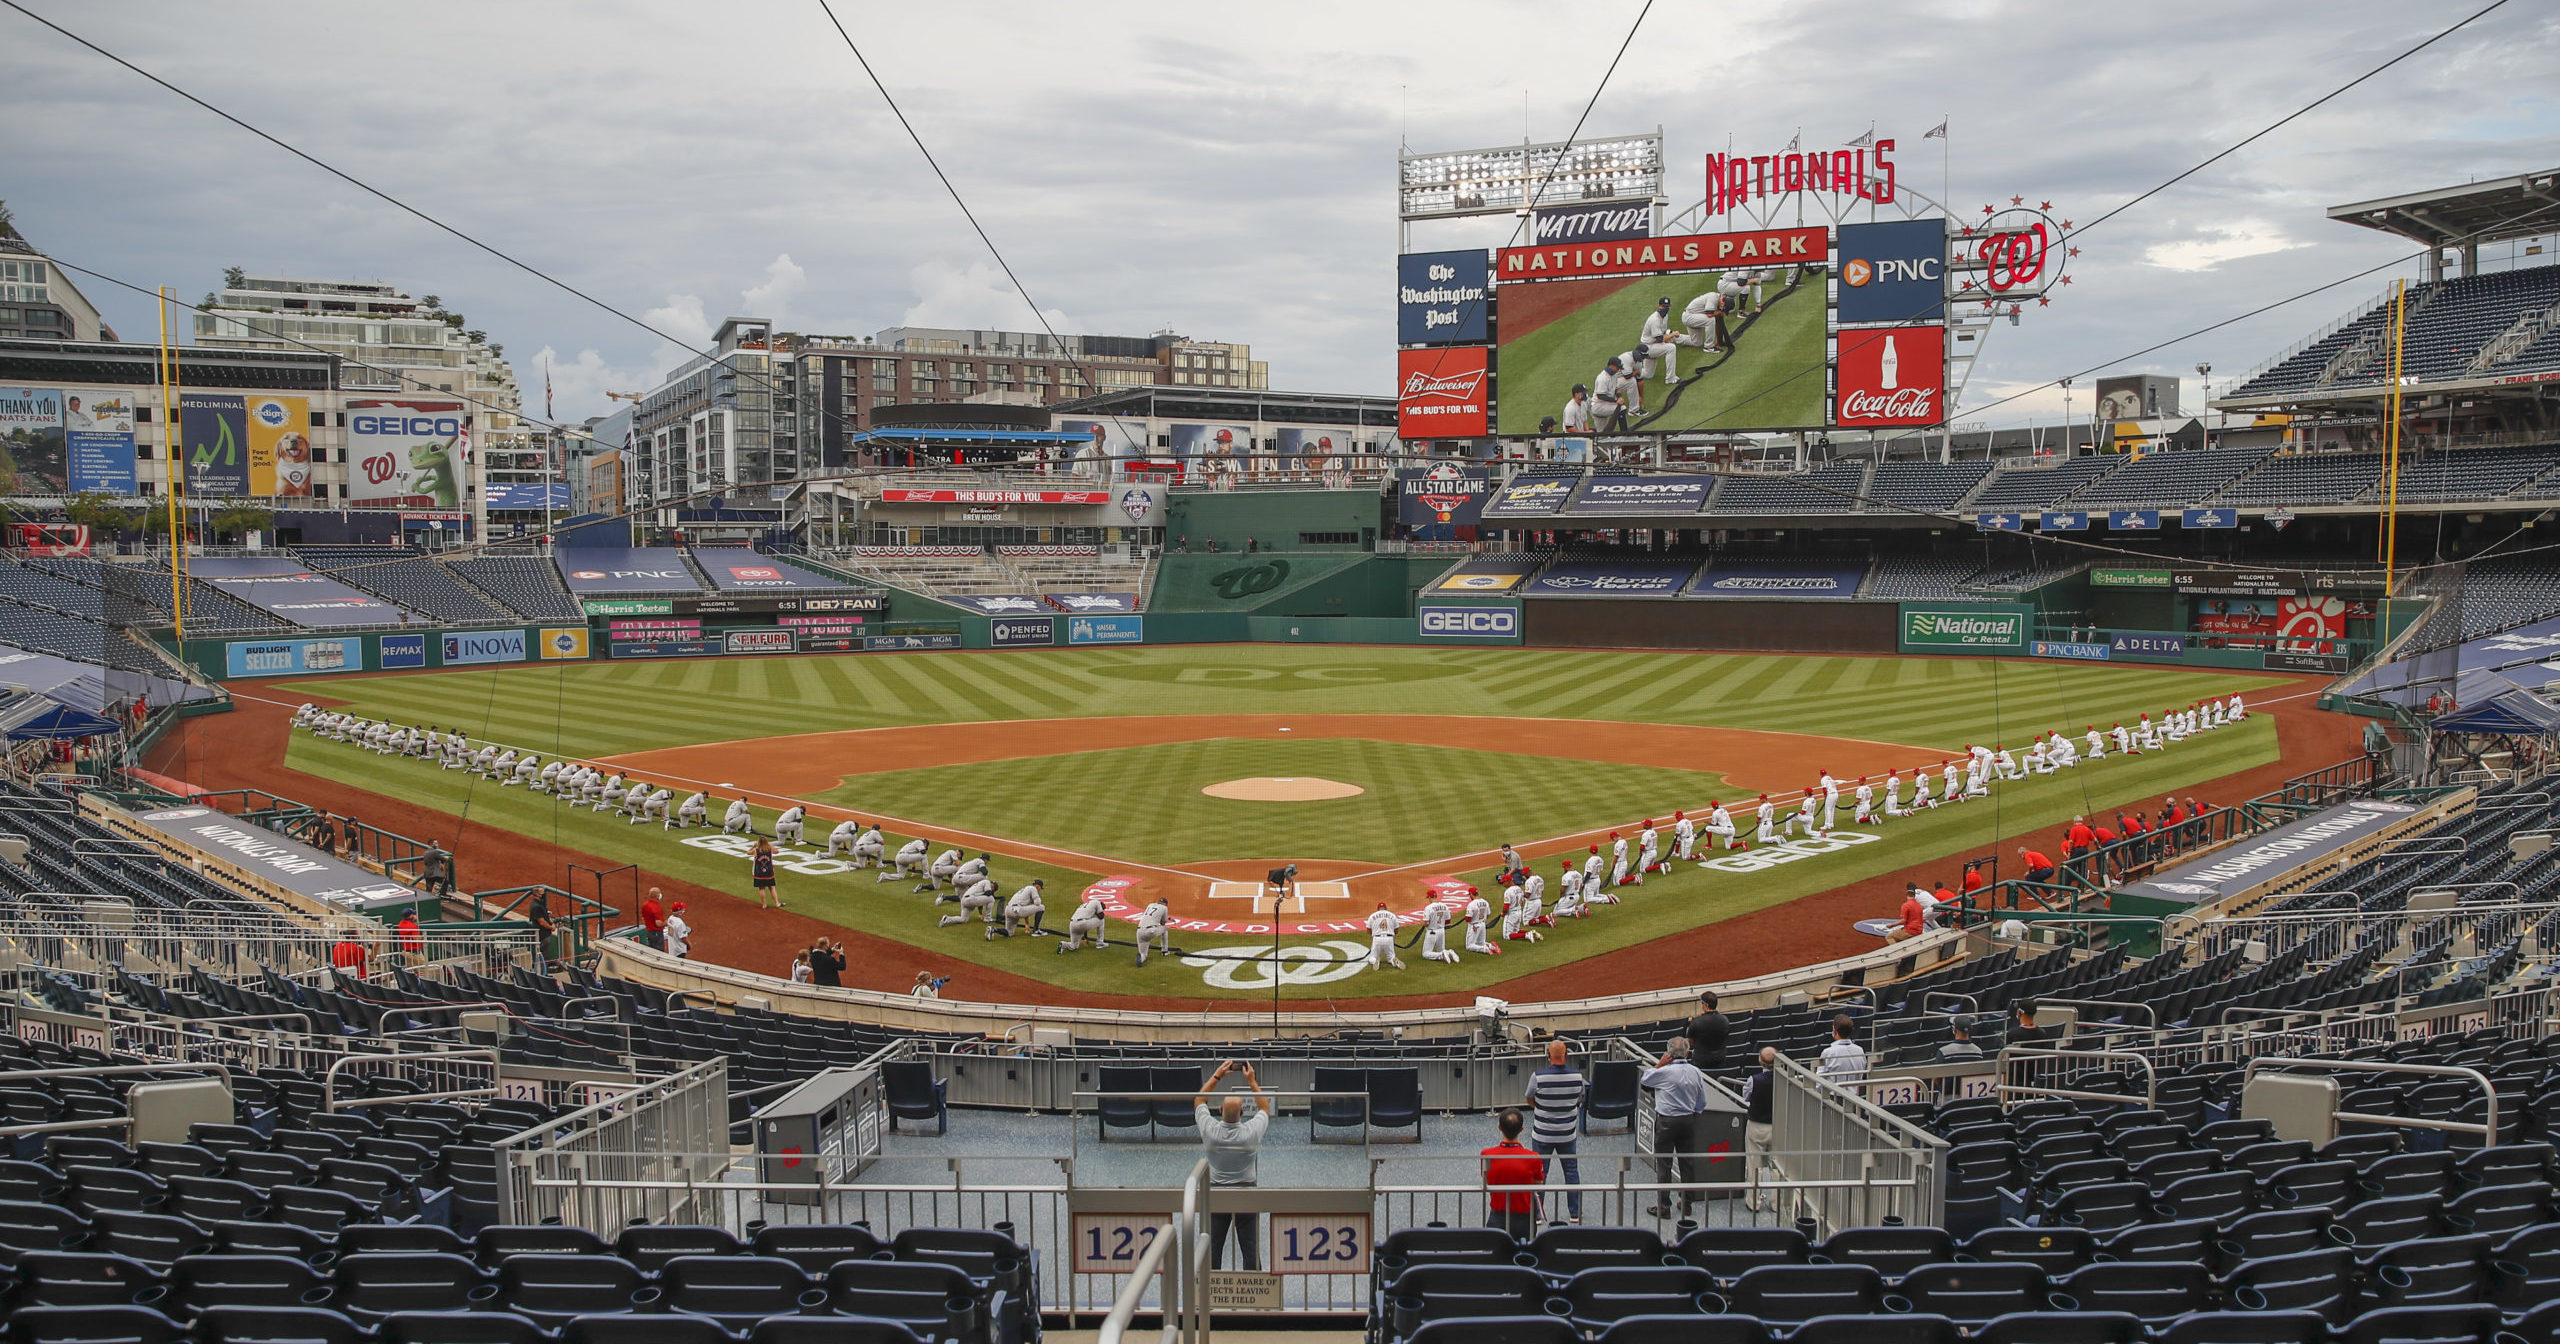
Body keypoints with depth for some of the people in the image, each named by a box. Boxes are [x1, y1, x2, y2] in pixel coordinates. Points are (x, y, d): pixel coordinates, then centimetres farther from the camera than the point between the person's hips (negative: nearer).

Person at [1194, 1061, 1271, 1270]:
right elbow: (1265, 1108, 5)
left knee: (1213, 1247, 8)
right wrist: (1252, 1081, 5)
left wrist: (1217, 1076, 4)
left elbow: (1199, 1100, 5)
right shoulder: (1251, 1132, -17)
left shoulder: (1210, 1130, -15)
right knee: (1250, 1249, 3)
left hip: (1216, 1193, 1)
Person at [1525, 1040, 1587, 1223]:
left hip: (1542, 1135, -2)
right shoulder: (1577, 1076, -12)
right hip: (1568, 1134, 2)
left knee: (1539, 1174, 11)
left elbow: (1530, 1101, -3)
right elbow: (1580, 1099, 6)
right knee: (1572, 1172, 17)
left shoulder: (1538, 1077, -19)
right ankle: (1575, 1213, 24)